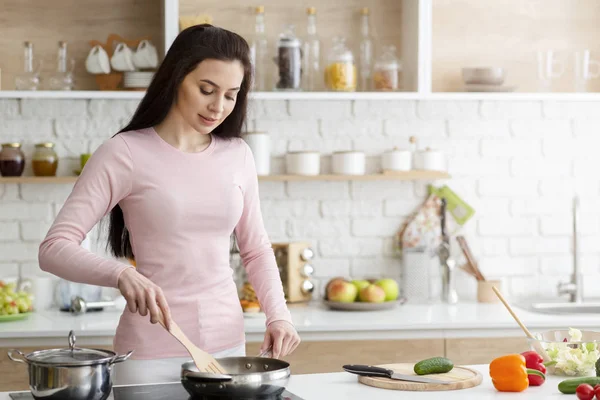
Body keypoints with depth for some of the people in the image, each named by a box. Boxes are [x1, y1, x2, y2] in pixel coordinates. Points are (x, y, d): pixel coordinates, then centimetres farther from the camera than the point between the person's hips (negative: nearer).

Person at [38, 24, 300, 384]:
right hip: (152, 352, -4)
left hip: (228, 342, 4)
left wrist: (278, 314, -2)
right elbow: (55, 248, -13)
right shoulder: (124, 153, -9)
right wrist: (122, 274, -30)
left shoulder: (237, 155, 5)